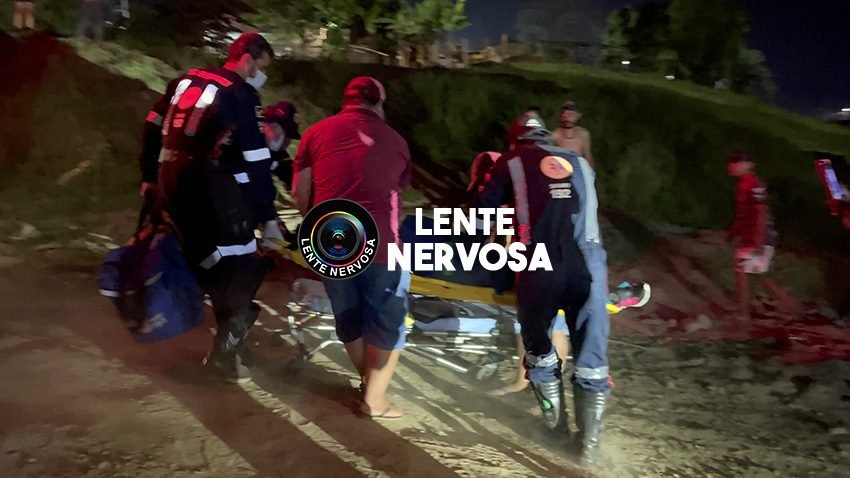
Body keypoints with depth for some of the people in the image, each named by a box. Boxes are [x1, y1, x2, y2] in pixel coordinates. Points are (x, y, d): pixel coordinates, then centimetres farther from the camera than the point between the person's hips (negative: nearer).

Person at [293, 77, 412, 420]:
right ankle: (374, 400, 17)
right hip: (380, 245, -2)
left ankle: (368, 381, 36)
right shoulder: (395, 140, 9)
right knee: (387, 323, 13)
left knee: (348, 320, 21)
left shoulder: (317, 132, 7)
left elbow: (299, 193, 6)